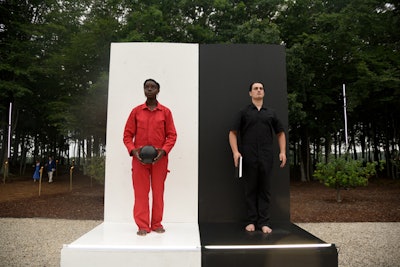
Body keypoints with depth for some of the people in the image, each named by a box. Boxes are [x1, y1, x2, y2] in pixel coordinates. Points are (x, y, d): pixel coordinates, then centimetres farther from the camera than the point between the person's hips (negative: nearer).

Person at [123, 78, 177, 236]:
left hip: (159, 158, 0)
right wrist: (132, 150, -10)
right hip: (139, 158, 1)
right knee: (140, 192, 1)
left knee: (158, 192, 6)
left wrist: (164, 150, -12)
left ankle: (157, 224, 19)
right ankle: (142, 226, 10)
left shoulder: (165, 112, 5)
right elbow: (127, 134, 7)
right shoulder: (136, 111, 7)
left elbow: (172, 135, 3)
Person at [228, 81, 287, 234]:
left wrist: (282, 151, 6)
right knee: (250, 190, 5)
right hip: (248, 157, -2)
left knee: (265, 190, 5)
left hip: (266, 157, 2)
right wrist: (235, 151, -11)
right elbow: (233, 133, 3)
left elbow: (280, 133, 18)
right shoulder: (244, 112, 7)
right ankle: (251, 221, 15)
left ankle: (264, 222, 11)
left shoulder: (270, 113, 14)